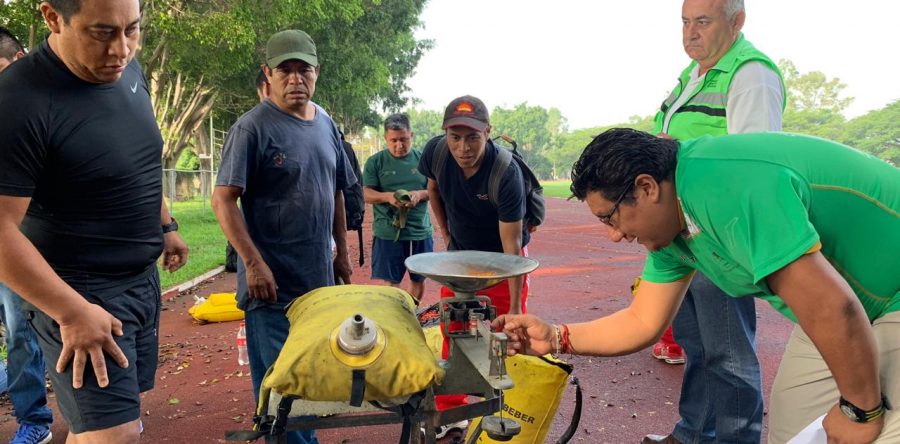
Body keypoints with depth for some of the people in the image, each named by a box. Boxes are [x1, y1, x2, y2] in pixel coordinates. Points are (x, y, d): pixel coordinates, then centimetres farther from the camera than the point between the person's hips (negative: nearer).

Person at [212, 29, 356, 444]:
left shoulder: (325, 123, 8)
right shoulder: (253, 126, -12)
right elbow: (223, 199, -15)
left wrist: (342, 251, 14)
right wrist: (253, 263, -21)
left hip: (320, 275, 7)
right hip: (273, 281, -6)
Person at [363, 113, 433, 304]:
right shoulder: (375, 162, 1)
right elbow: (367, 194, -1)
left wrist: (419, 194, -15)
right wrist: (387, 197, -21)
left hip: (420, 230, 3)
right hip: (388, 232, -3)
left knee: (419, 278, 16)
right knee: (386, 282, -4)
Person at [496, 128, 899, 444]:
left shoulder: (724, 186, -34)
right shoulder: (668, 227, -5)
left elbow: (830, 307, -33)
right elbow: (644, 323, 2)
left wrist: (861, 411, -19)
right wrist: (555, 338, -5)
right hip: (856, 310, 8)